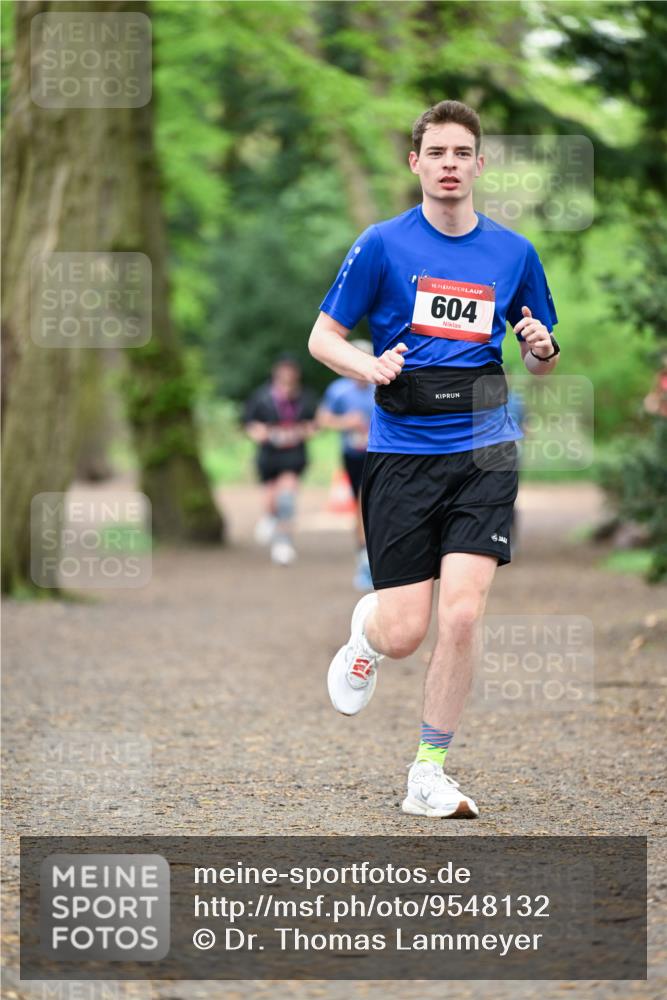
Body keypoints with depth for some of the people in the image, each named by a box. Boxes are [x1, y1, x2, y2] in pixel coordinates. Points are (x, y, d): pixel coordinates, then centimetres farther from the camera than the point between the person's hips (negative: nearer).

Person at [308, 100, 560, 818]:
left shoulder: (514, 253, 8)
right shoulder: (383, 245, 0)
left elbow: (541, 364, 18)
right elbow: (322, 337, 4)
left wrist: (541, 350, -6)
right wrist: (368, 368, -17)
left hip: (483, 448, 1)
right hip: (401, 453, -1)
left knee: (461, 615, -13)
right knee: (403, 635, -4)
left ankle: (429, 774, 1)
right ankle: (365, 630, 35)